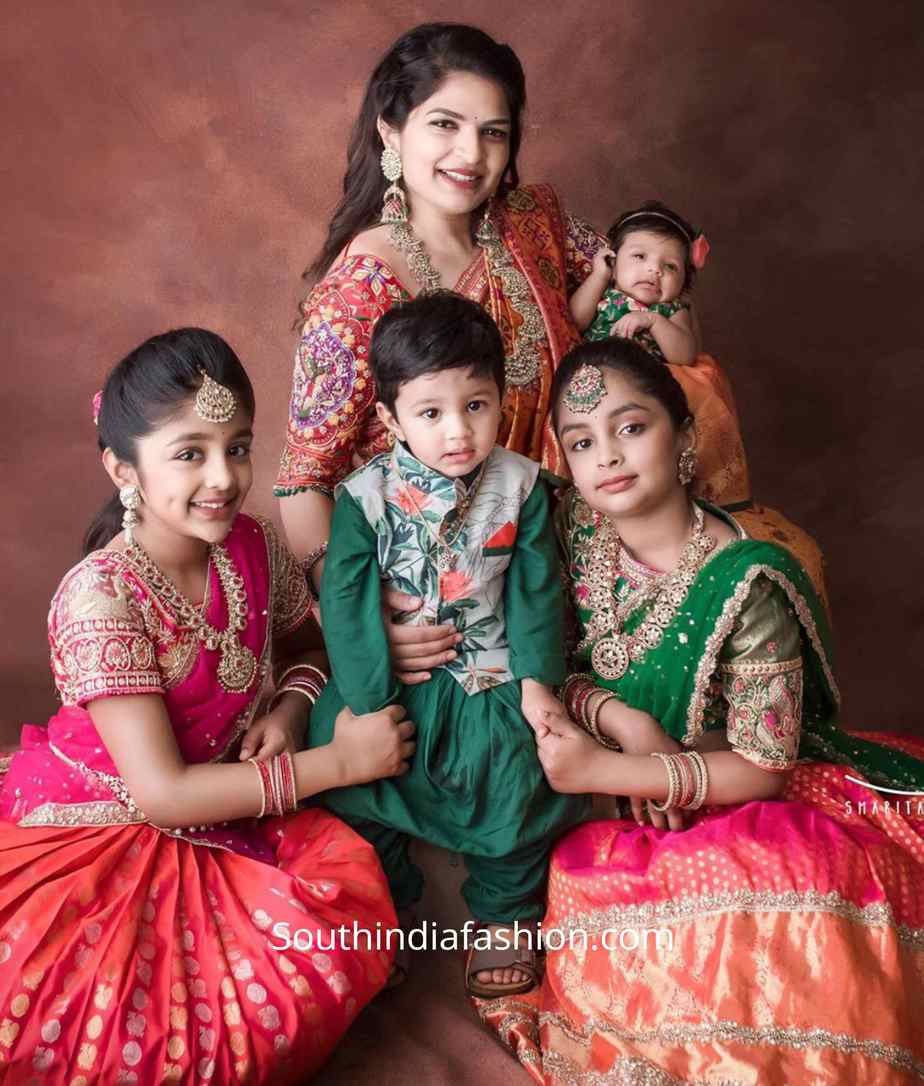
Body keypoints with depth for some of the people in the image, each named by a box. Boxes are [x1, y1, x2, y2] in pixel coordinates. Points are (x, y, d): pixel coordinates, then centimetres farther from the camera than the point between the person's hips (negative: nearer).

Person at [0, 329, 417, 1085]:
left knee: (349, 901, -16)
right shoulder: (102, 597, -26)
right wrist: (338, 761, -25)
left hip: (223, 812, 6)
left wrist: (292, 706, -11)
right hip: (100, 838, -6)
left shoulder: (253, 546, -8)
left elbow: (304, 640, 13)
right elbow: (161, 793, -27)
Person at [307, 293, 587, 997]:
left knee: (525, 778, -19)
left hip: (490, 678, 0)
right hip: (391, 679, 1)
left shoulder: (520, 484, -3)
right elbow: (346, 603, -9)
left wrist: (538, 681, -7)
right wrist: (368, 704, -14)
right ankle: (386, 905, 17)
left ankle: (505, 911, 13)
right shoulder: (365, 495, -8)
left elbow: (536, 589, 0)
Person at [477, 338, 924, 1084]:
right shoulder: (578, 529, -9)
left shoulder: (746, 583, -23)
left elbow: (761, 768, -19)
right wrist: (617, 715, -23)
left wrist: (600, 770, -27)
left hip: (752, 802, -5)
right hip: (641, 807, 5)